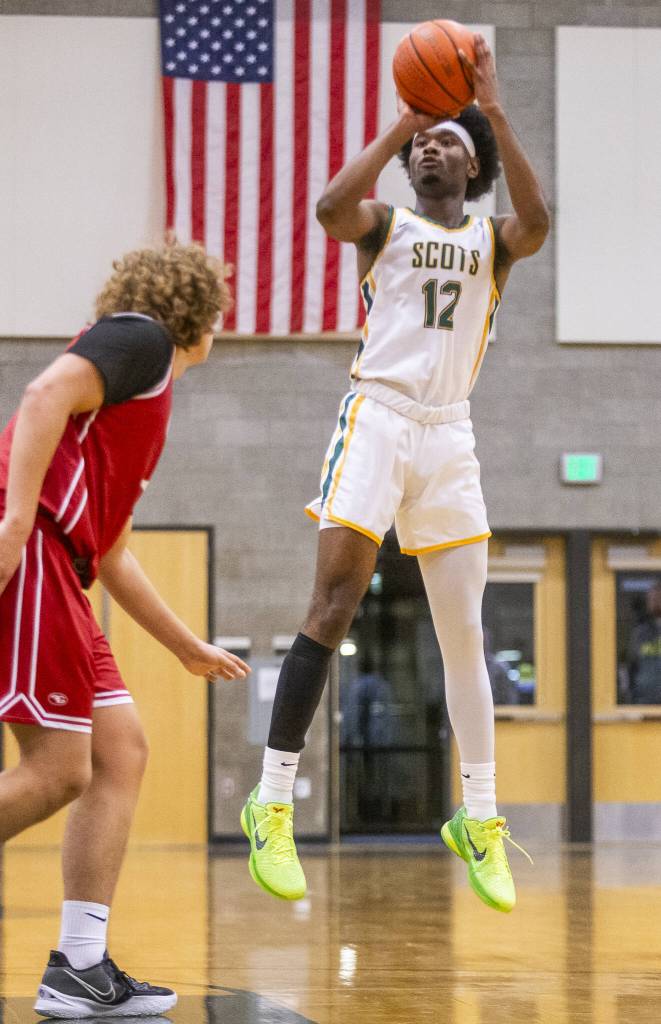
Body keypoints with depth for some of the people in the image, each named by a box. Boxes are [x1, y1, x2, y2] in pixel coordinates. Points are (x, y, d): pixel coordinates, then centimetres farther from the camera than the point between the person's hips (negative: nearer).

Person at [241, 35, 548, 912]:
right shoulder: (385, 225, 8)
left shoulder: (492, 241, 12)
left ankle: (480, 819, 14)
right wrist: (403, 119, -15)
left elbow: (537, 223, -13)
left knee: (465, 633, 5)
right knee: (333, 607, -14)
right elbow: (331, 207, -17)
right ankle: (273, 805, -13)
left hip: (449, 431, 3)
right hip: (377, 414, -3)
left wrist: (494, 109, -16)